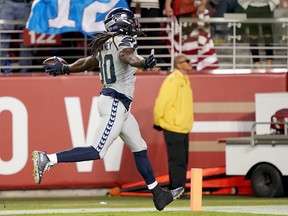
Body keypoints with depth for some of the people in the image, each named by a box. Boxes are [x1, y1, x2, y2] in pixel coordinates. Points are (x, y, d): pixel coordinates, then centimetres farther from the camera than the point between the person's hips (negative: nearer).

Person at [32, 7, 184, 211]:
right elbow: (126, 56, -35)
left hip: (119, 106, 10)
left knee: (139, 148, 15)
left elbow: (86, 62, 23)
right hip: (115, 104, -10)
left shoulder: (105, 45, 13)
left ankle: (158, 194, 20)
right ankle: (48, 159, -19)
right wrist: (143, 63, -54)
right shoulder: (125, 40, -11)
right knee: (97, 151, -15)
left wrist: (64, 69, 39)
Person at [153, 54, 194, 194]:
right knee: (177, 161, -10)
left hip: (183, 129, 9)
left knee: (182, 161, 11)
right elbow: (162, 102, -19)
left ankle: (175, 190, 17)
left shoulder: (184, 80, 15)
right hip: (173, 129, -9)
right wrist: (158, 122, -12)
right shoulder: (172, 80, -15)